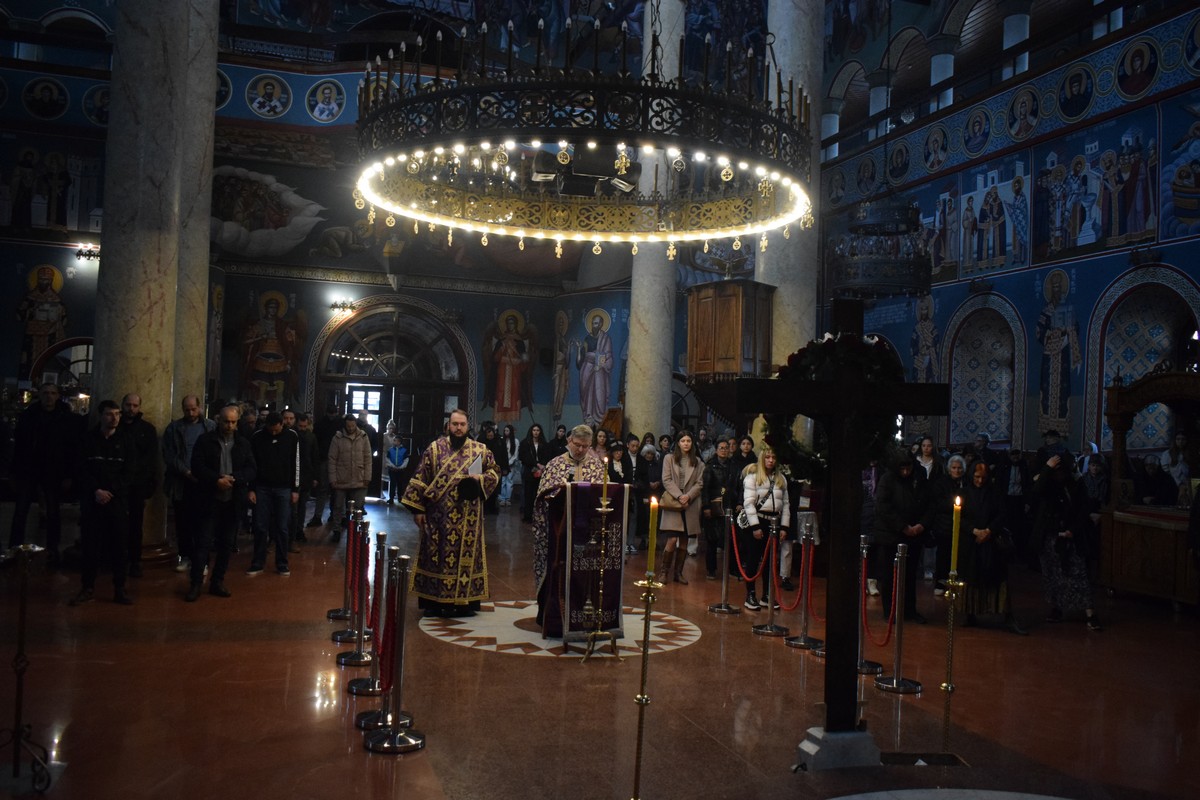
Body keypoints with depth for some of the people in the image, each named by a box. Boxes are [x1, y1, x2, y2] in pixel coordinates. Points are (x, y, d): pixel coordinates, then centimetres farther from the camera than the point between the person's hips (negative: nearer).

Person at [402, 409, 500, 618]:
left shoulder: (480, 450, 3)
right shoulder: (434, 449, 0)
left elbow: (495, 471, 12)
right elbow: (420, 480, 0)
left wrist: (481, 479, -9)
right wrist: (417, 509, -3)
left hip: (468, 518, 1)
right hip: (439, 516, -1)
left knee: (466, 554, 5)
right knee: (435, 555, 5)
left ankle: (465, 600, 15)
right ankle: (434, 601, 14)